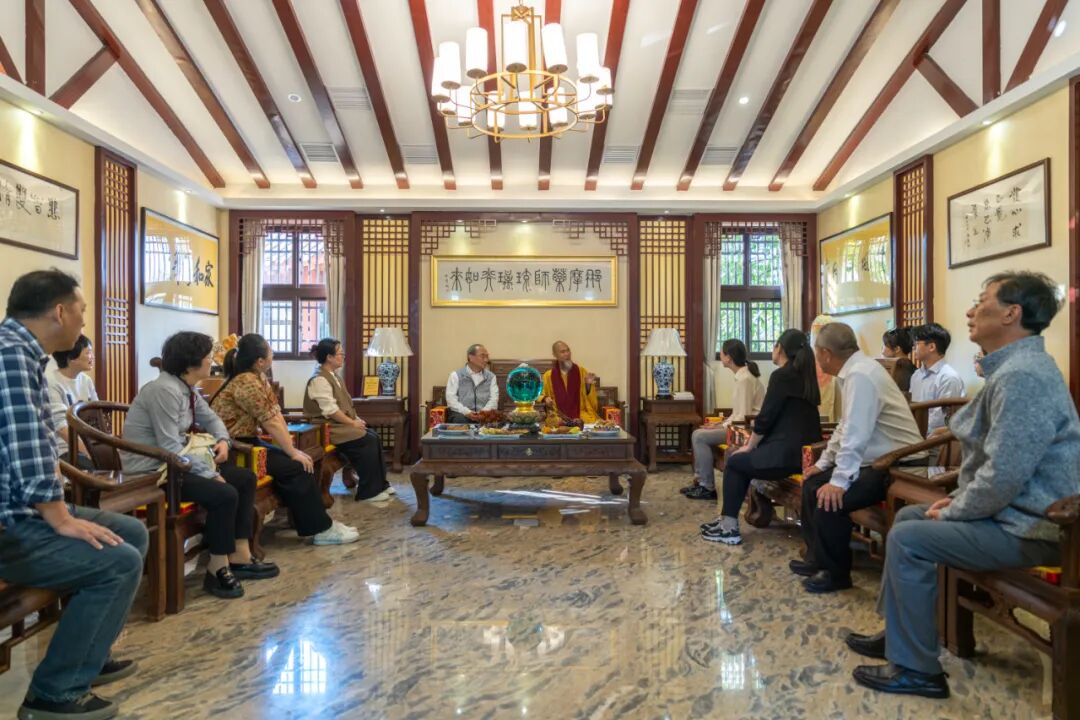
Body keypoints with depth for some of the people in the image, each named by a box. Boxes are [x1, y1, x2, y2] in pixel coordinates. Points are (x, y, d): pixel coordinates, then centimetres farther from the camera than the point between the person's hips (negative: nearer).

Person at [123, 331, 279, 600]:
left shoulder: (187, 389, 8)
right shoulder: (165, 390, -22)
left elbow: (210, 417, 21)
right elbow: (170, 448, -27)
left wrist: (223, 440, -1)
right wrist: (211, 475, -22)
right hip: (152, 470, -10)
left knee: (246, 478, 6)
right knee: (224, 494, -26)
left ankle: (240, 557, 8)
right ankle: (217, 569, -6)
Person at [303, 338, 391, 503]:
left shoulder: (333, 375, 13)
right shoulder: (319, 380, -18)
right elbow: (331, 411, -23)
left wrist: (356, 419, 3)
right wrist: (353, 423, -16)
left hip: (342, 423, 9)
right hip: (329, 427, -9)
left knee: (374, 436, -4)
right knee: (367, 441, -19)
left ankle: (380, 484, 4)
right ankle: (368, 492, -8)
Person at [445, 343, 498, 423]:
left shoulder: (491, 376, 16)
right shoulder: (456, 375, 9)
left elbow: (494, 398, 5)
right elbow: (451, 399, -2)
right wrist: (466, 412, -18)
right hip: (462, 414, -2)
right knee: (460, 419, -36)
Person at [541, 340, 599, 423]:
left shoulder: (581, 371, 6)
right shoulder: (548, 375, 6)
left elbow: (590, 397, 8)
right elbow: (542, 395, 18)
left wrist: (588, 385, -9)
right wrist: (546, 399, -3)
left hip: (581, 414, 1)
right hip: (559, 416, -1)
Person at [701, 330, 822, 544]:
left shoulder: (781, 375, -10)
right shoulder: (805, 375, 16)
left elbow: (766, 417, -12)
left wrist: (749, 446, 2)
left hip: (788, 453, -9)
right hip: (803, 450, 9)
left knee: (734, 462, 7)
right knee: (744, 460, 21)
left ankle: (729, 528, 9)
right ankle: (727, 519, 22)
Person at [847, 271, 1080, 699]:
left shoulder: (1021, 375, -24)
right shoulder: (1014, 367, 12)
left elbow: (1004, 476, -29)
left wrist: (953, 513, -14)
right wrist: (959, 498, 10)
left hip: (1027, 527, -11)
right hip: (1014, 510, 11)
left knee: (907, 539, -16)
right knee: (909, 516, 16)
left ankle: (915, 668, -2)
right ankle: (898, 632, 25)